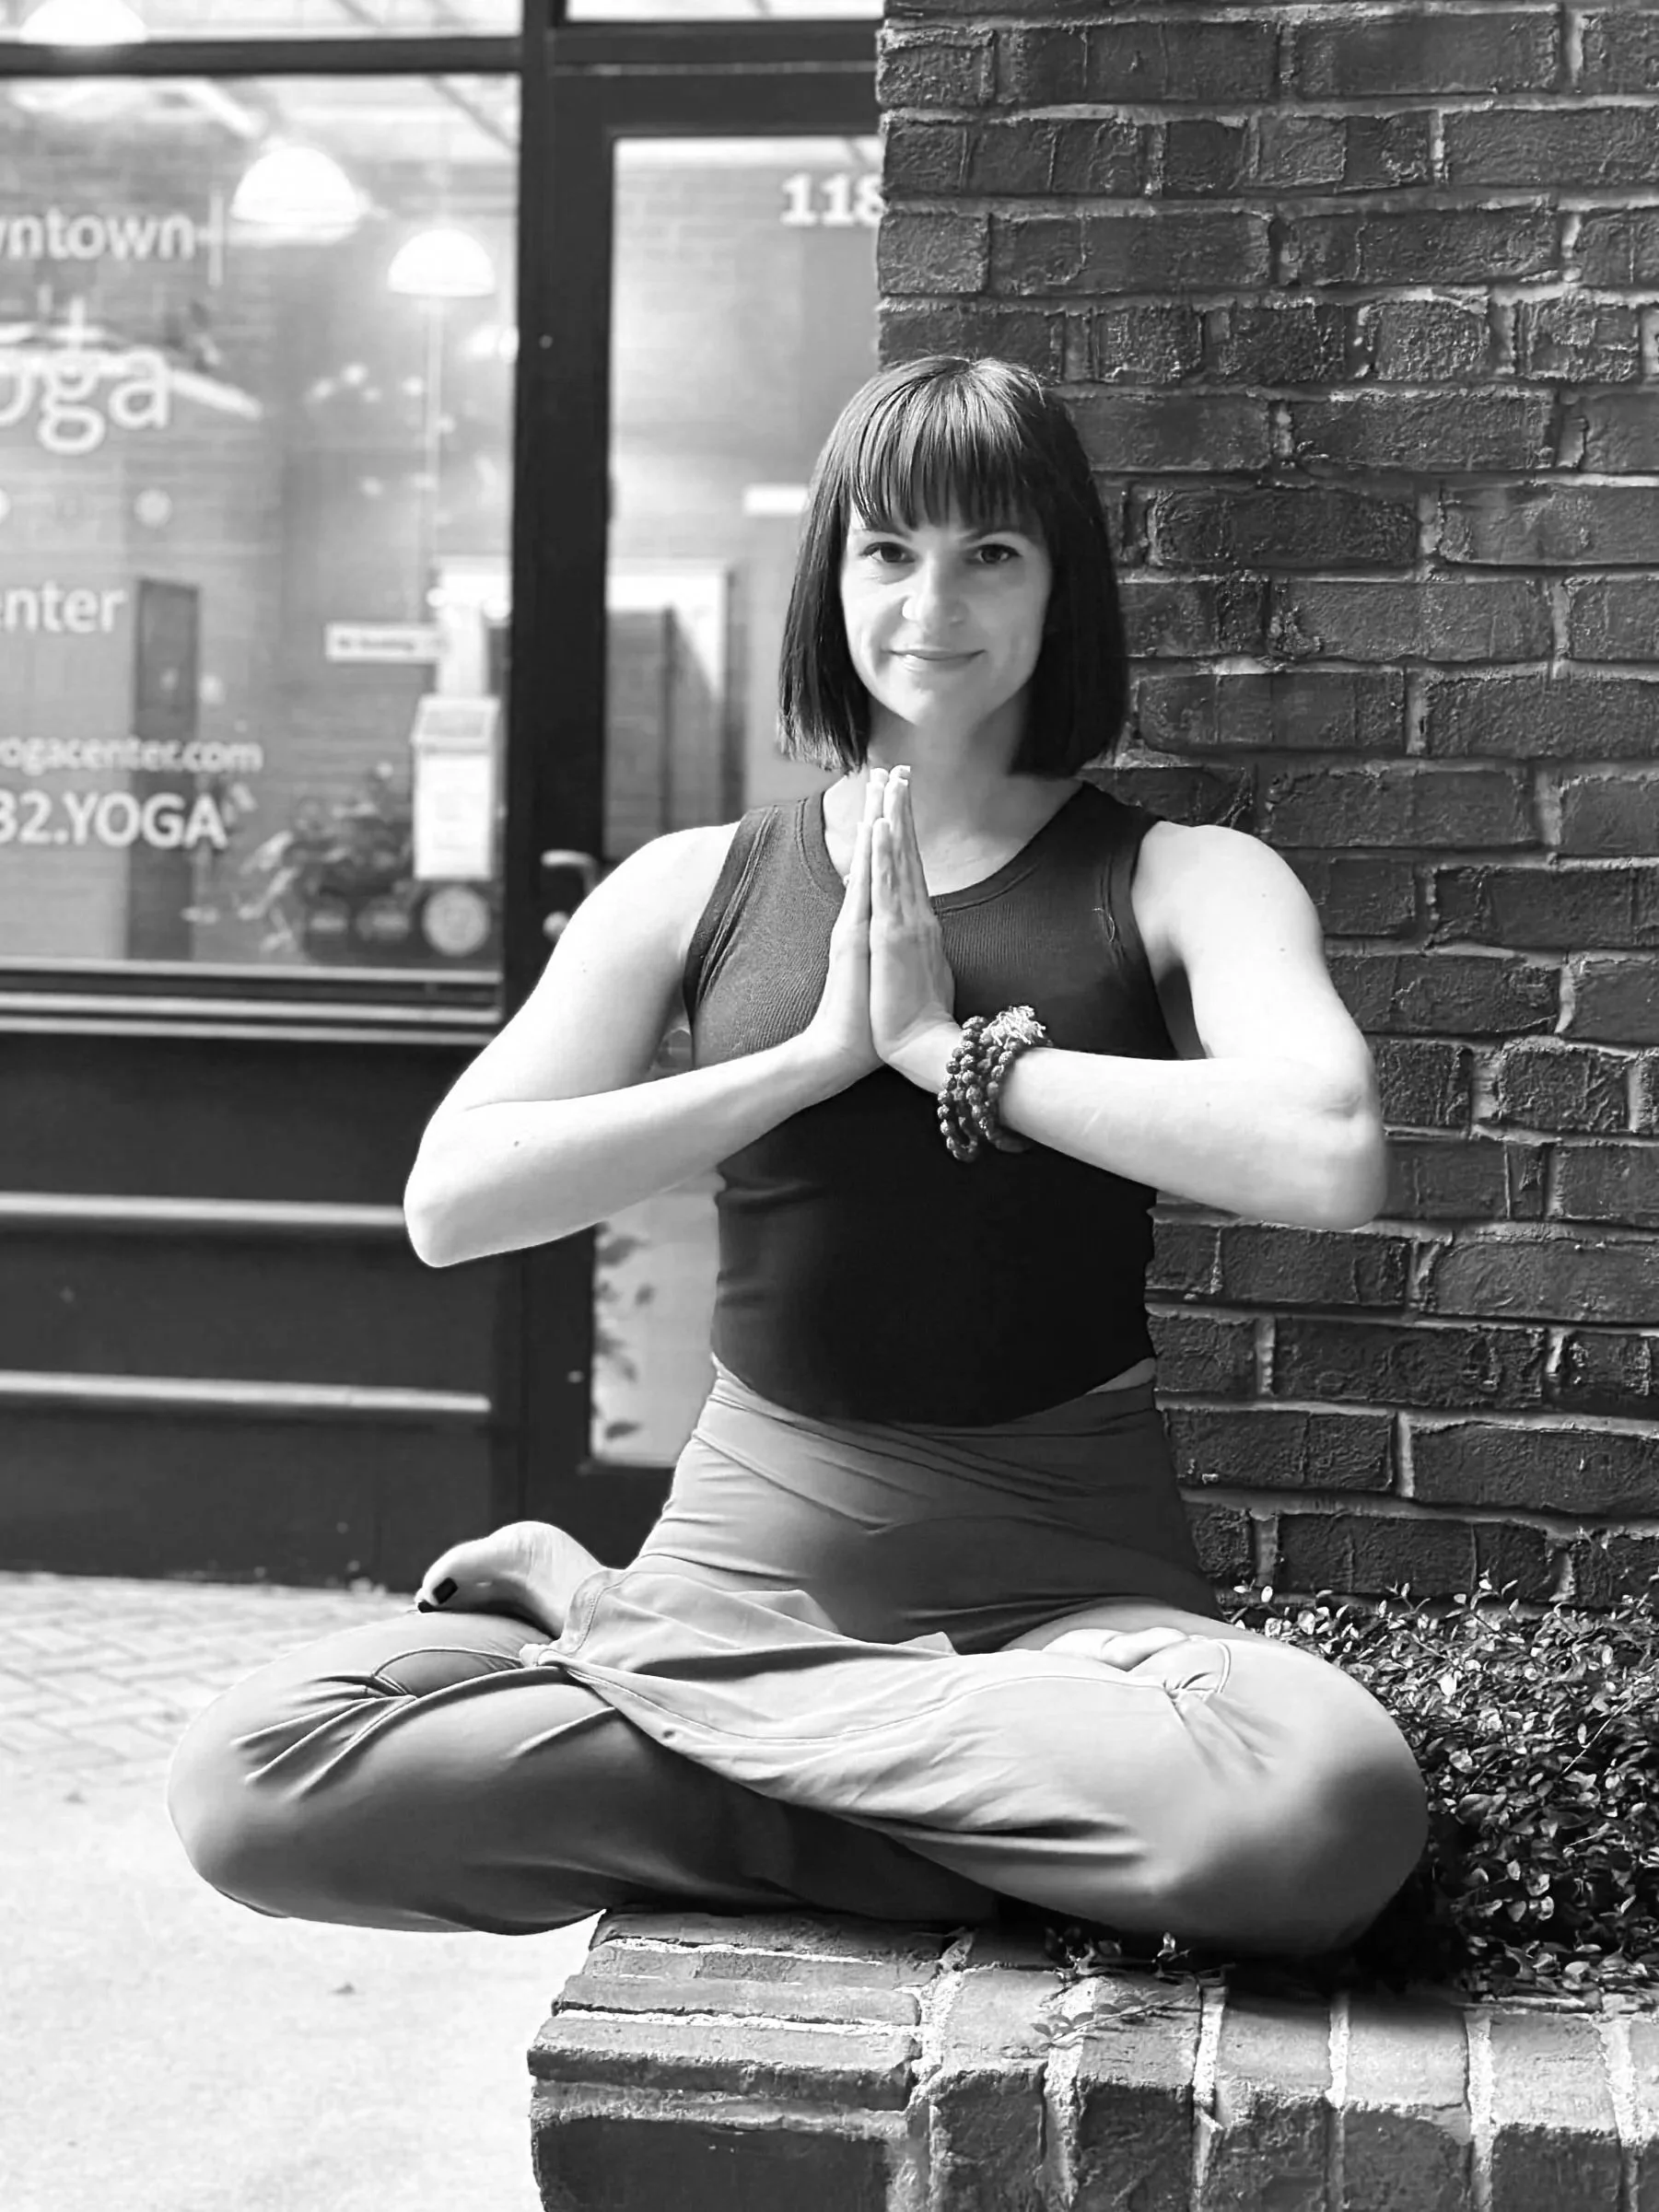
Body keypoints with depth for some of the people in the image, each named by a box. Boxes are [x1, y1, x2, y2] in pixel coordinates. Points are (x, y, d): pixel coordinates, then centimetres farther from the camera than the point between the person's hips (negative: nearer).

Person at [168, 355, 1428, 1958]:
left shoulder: (1178, 882, 2)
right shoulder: (698, 887, 8)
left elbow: (1328, 1162, -18)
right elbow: (450, 1199, -5)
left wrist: (959, 1050, -12)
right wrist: (819, 1055, -9)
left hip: (1067, 1581, 0)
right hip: (748, 1553, 1)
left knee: (1337, 1807, -35)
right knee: (248, 1782, -21)